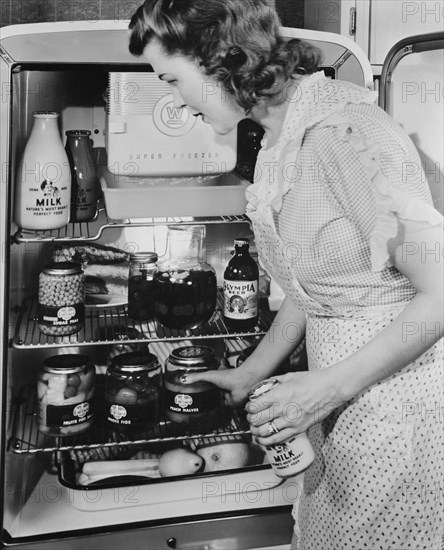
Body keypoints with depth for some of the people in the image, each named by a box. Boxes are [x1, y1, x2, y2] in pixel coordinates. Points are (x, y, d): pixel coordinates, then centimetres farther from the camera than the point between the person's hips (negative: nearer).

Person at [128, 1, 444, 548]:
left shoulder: (342, 129, -22)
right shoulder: (279, 142, 6)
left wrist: (332, 384, -19)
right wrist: (250, 374, 16)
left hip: (400, 407, -8)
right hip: (342, 404, 8)